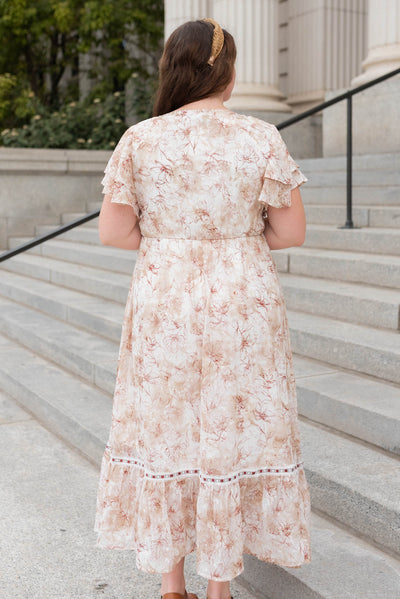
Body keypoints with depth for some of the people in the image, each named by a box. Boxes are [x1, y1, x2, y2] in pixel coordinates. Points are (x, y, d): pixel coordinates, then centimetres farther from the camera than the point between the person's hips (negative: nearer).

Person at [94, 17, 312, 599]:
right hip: (243, 307, -1)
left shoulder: (138, 140, -4)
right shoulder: (261, 137, -6)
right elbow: (292, 230, -4)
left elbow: (112, 230, -4)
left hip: (163, 305, 1)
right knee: (233, 434, 10)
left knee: (164, 432, 13)